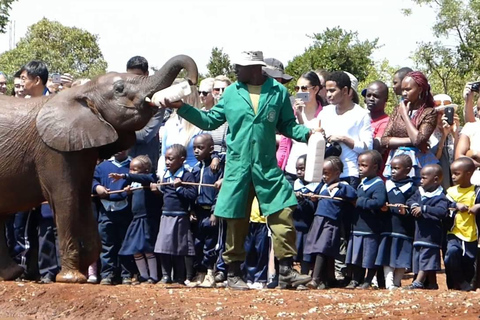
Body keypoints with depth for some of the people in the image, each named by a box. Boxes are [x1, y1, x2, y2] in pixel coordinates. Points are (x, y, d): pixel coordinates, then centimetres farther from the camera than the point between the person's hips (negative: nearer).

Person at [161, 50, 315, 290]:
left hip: (268, 167, -1)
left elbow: (288, 125, 6)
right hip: (237, 168, 1)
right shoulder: (231, 92, 6)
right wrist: (181, 107, 4)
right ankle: (233, 274, 14)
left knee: (282, 215, -8)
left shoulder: (278, 92, 2)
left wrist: (307, 134, -12)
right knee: (236, 221, 4)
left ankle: (286, 272, -1)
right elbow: (210, 121, 12)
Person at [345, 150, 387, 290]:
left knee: (370, 258, 2)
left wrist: (360, 202, -19)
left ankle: (368, 282, 11)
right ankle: (355, 280, 21)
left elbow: (379, 202, -27)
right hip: (357, 226, 8)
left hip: (371, 228, -8)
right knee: (355, 257, 13)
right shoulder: (362, 183, 14)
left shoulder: (378, 184, -13)